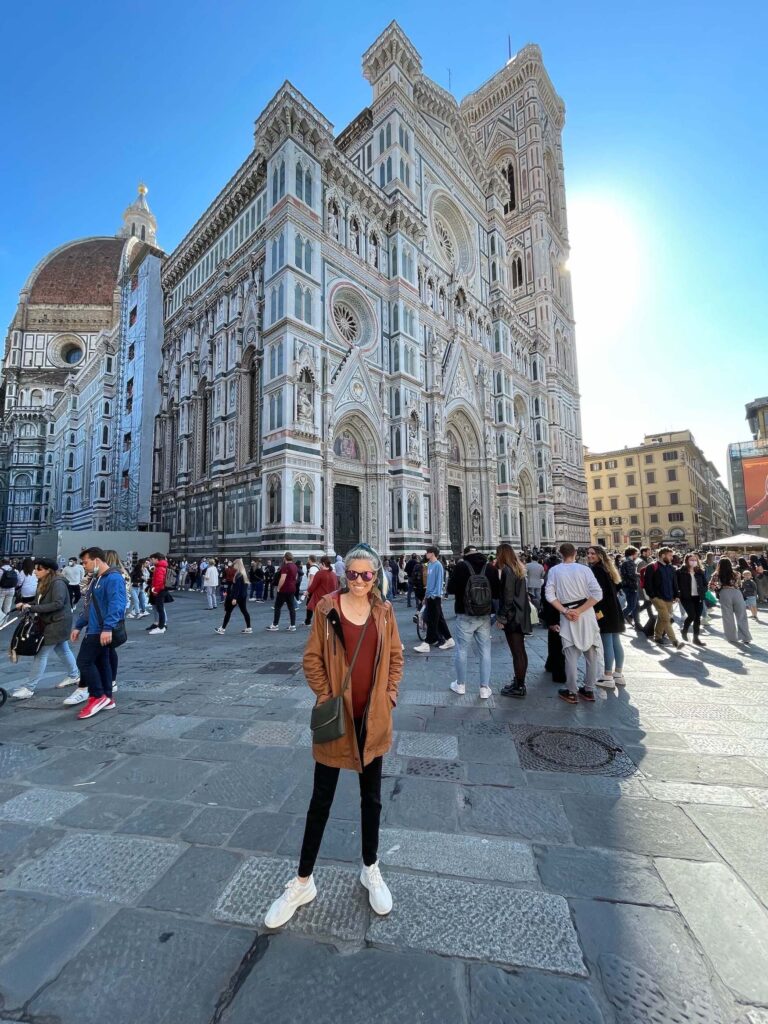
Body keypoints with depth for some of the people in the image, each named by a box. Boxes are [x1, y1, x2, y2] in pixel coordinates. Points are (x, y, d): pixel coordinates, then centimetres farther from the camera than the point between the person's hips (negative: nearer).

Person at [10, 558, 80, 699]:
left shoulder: (58, 583, -20)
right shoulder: (43, 583, 9)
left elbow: (58, 604, -27)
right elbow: (39, 601, 12)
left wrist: (32, 608, -26)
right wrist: (25, 604, -7)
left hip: (57, 623, -10)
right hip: (52, 622, 10)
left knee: (41, 654, -5)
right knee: (63, 650, 19)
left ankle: (29, 688, 2)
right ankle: (74, 676, 31)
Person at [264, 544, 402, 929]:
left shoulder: (384, 611, -3)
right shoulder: (328, 608, -10)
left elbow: (395, 657, 5)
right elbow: (312, 658, -6)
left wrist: (389, 696, -2)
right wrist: (326, 697, -10)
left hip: (373, 717, 3)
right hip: (337, 716, -2)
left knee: (371, 796, 21)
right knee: (321, 798, 14)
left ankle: (371, 869, 44)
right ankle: (303, 881, 35)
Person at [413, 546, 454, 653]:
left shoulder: (438, 565, -15)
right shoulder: (429, 564, 11)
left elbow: (439, 581, -17)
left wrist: (434, 594, -18)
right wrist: (426, 594, 18)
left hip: (435, 596, -9)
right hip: (429, 595, 9)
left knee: (433, 621, -2)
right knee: (440, 620, 14)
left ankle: (427, 644, 1)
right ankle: (449, 640, 23)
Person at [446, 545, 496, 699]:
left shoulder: (461, 566, -11)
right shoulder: (490, 568, -2)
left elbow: (450, 589, -8)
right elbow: (497, 591, 7)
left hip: (465, 616, -3)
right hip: (485, 617, 3)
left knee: (461, 650, 10)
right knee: (485, 652, 11)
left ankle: (460, 685, 21)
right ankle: (485, 688, 15)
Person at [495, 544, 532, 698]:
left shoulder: (507, 570, -15)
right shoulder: (520, 569, 12)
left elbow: (507, 597, -18)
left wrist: (501, 617, -13)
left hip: (512, 616, -9)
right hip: (521, 615, 9)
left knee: (517, 653, -3)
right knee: (520, 651, 15)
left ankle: (519, 687, 5)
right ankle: (519, 682, 25)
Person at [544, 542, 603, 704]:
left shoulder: (554, 570, -1)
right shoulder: (584, 569, -3)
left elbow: (549, 595, -8)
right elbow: (597, 594, -11)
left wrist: (565, 611, -7)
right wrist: (579, 610, -10)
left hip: (566, 616, 0)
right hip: (586, 614, 0)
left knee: (571, 655, 6)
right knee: (591, 653, 14)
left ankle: (572, 692, 13)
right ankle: (589, 690, 23)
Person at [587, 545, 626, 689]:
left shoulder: (595, 569, -13)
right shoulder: (607, 568, 16)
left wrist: (597, 611, -17)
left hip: (604, 611, -10)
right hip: (614, 609, 10)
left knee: (607, 644, -5)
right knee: (616, 642, 13)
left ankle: (608, 678, 1)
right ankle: (618, 675, 21)